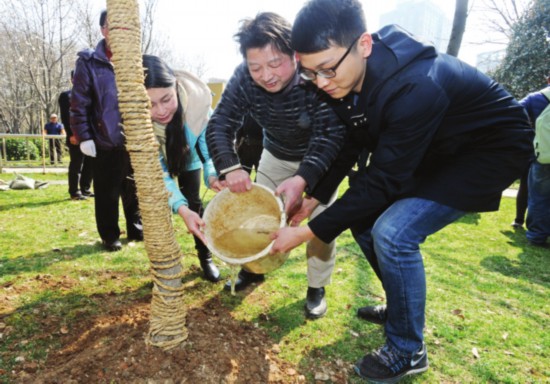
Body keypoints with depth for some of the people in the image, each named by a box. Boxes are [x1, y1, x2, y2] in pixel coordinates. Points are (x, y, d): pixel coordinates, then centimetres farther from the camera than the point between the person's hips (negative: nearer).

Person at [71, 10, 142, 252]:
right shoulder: (89, 63, -3)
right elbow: (79, 105, -5)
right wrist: (83, 137, -10)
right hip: (105, 143, -3)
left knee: (134, 189, 13)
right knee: (107, 193, 5)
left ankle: (136, 229, 29)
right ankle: (110, 236, 20)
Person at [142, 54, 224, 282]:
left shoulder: (197, 98, -39)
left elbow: (208, 142, -25)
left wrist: (212, 175, -44)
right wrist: (181, 208, -49)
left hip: (189, 158, 1)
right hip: (158, 160, 0)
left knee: (194, 204, 3)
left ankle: (206, 258, 21)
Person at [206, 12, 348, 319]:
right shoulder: (244, 79, -24)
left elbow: (333, 134, -38)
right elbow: (220, 124, -23)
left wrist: (303, 178, -53)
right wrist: (230, 167, -42)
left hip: (320, 159, -3)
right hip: (276, 155, 4)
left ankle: (317, 288, 16)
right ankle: (253, 269, 34)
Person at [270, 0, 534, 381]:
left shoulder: (416, 88, -37)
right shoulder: (350, 76, -13)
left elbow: (380, 182, -31)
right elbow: (350, 146, 1)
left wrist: (308, 232, -26)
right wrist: (313, 197, -5)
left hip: (491, 149, -8)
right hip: (430, 150, 8)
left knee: (394, 233, -22)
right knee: (364, 218, 4)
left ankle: (408, 351, 1)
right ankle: (404, 305, 27)